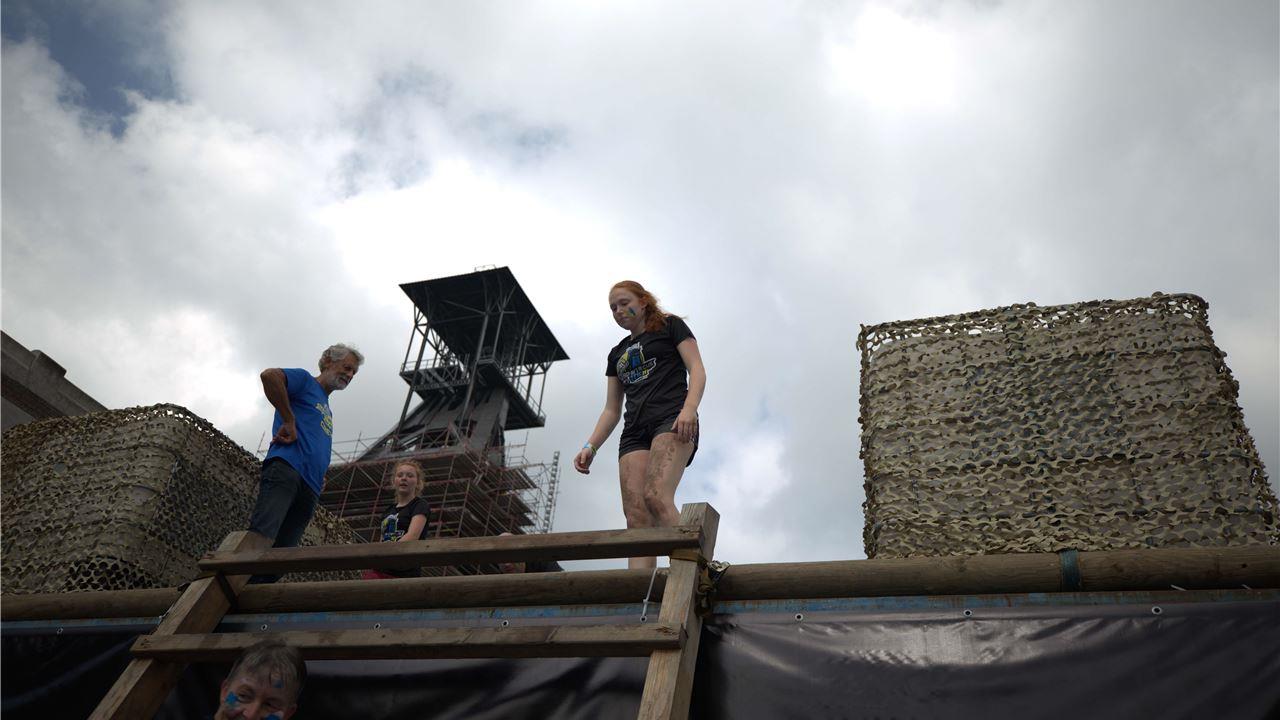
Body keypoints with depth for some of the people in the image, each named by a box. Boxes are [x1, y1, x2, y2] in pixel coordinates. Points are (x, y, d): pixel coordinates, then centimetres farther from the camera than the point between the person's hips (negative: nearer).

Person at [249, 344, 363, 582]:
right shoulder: (305, 379, 14)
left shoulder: (327, 409, 36)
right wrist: (288, 421, -8)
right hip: (286, 466, -8)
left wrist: (321, 479, 15)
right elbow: (269, 375, -8)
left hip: (310, 489, 8)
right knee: (261, 536, -26)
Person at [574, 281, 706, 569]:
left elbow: (697, 370, 2)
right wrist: (590, 447, 9)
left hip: (673, 420, -5)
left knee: (656, 496, -30)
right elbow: (611, 410, 25)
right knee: (636, 516, -15)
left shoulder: (671, 326, 15)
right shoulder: (617, 354, 29)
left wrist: (689, 409, -17)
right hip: (634, 432, 5)